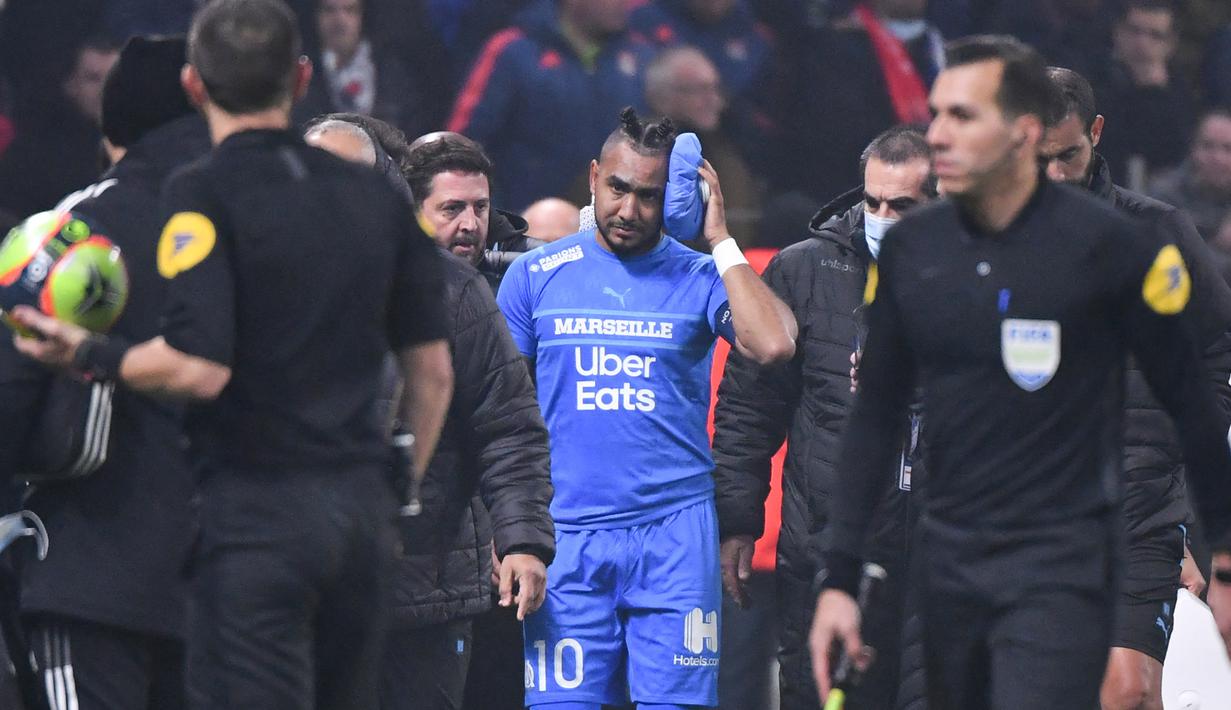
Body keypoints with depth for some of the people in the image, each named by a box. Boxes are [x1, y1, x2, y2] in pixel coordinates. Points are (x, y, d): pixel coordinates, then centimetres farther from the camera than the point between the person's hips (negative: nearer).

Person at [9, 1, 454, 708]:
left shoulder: (202, 196, -9)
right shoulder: (375, 196, 10)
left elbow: (200, 369, -19)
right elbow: (433, 370, 13)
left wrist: (88, 355, -4)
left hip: (258, 505, -6)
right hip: (362, 506, 6)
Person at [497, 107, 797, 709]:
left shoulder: (700, 276, 4)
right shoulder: (535, 276, 8)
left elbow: (774, 345, -15)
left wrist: (719, 238, -8)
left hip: (674, 531, -1)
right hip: (566, 538, 1)